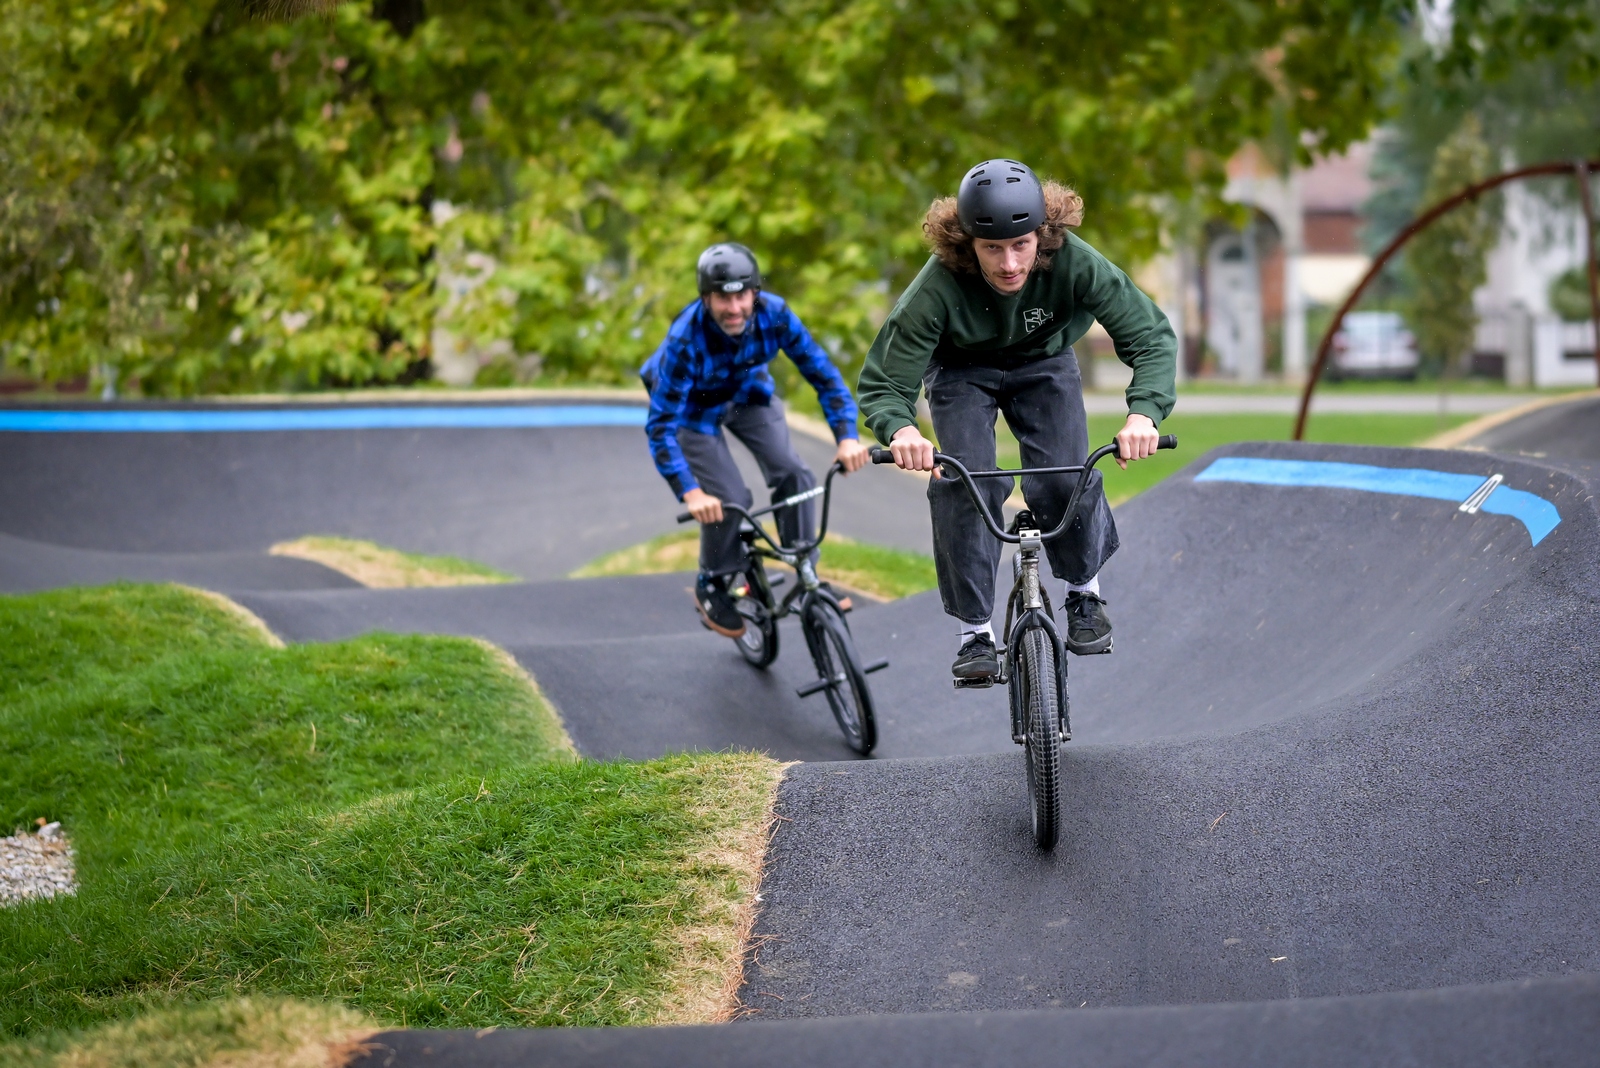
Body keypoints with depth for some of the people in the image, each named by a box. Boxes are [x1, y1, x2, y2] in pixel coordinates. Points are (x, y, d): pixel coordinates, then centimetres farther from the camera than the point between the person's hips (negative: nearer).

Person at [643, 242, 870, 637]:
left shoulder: (773, 314, -30)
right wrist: (690, 493, -49)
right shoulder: (686, 339, -39)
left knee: (793, 474, -15)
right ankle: (711, 587, 12)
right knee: (729, 502, -15)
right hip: (695, 408, -3)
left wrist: (847, 436, -35)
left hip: (748, 393, 3)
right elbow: (661, 426, -39)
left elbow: (821, 371, -22)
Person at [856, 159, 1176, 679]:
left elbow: (1152, 335, -29)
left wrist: (1144, 412, -48)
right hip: (962, 371, -1)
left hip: (1044, 365, 1)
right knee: (961, 482, -22)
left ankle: (1085, 591, 13)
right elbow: (881, 382, -31)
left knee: (1065, 482, -17)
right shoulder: (938, 288, -36)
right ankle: (975, 631, -7)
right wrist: (900, 430, -54)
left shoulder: (1075, 263, -34)